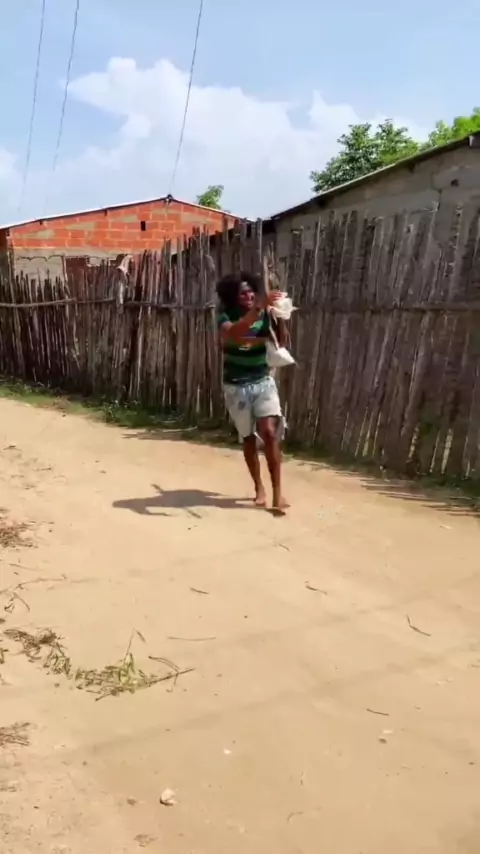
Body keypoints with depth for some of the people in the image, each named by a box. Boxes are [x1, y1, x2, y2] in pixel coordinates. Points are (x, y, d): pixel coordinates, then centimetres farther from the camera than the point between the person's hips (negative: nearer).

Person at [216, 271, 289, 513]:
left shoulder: (264, 315, -3)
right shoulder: (226, 316, -10)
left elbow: (282, 343, -7)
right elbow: (232, 334, -34)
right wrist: (260, 308, -42)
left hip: (263, 381, 1)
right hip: (236, 386, 0)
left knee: (269, 432, -15)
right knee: (248, 437, 9)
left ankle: (277, 492, -11)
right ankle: (259, 488, 24)